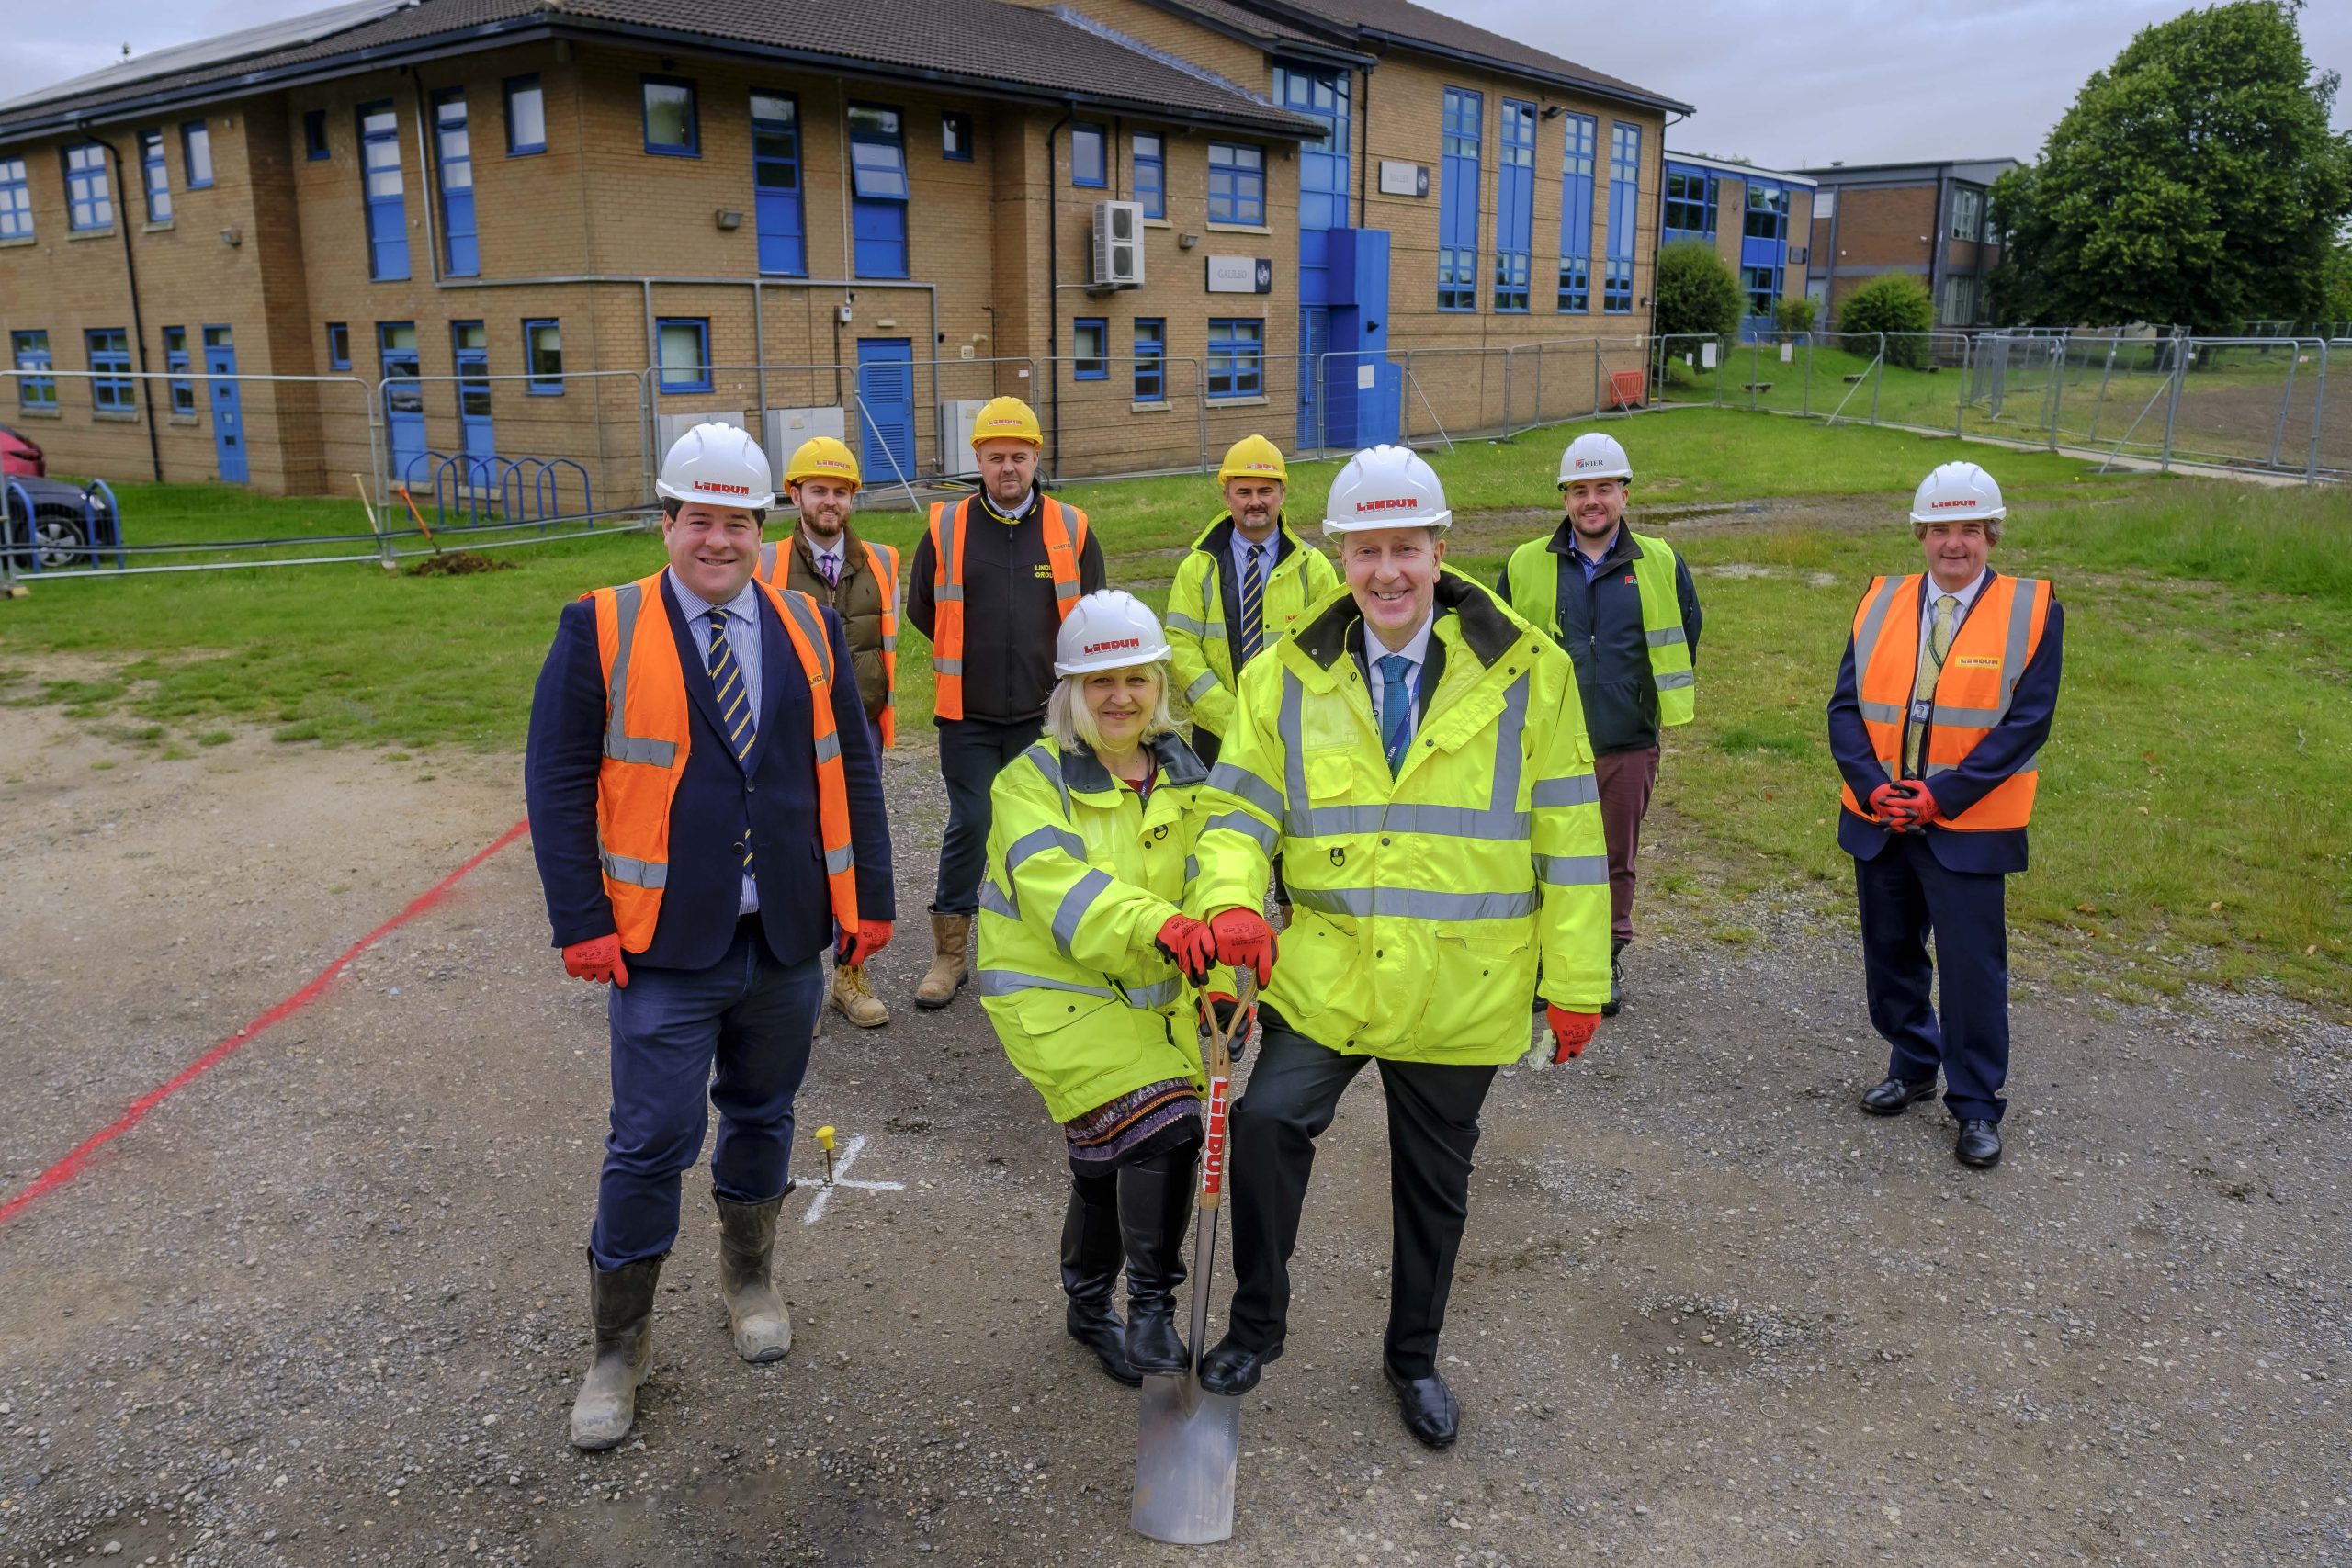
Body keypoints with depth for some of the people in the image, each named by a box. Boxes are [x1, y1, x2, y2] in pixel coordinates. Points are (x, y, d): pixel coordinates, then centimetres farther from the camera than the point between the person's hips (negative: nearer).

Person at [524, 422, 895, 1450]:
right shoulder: (600, 630, -4)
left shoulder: (809, 629, 6)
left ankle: (748, 1279, 42)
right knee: (652, 1141, 0)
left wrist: (870, 898, 5)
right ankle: (618, 1345, 20)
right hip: (664, 948, -3)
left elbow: (850, 770, 9)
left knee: (762, 1117, 18)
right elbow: (558, 779, -5)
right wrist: (581, 924, -10)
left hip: (787, 941, 4)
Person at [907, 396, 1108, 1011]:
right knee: (969, 826, -1)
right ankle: (949, 953, 13)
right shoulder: (945, 527, 0)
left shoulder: (1071, 529, 1)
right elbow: (922, 608, 12)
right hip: (968, 715, -1)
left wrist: (1049, 667, 12)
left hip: (1045, 713, 1)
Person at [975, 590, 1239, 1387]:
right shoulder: (1034, 779, -11)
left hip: (1152, 993, 5)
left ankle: (1090, 1309, 34)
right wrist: (1156, 926, -44)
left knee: (1110, 1156, 13)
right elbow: (1059, 883, -28)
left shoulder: (1184, 774, 6)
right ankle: (1152, 1307, -1)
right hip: (1054, 992, -5)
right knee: (1162, 1126, -19)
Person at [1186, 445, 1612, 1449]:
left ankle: (1413, 1358, 40)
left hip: (1461, 992, 0)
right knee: (1267, 1120, -20)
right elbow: (1242, 807, 0)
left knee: (1435, 1183, 15)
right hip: (1323, 977, 0)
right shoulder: (1286, 677, -1)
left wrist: (1575, 982, -1)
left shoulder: (1526, 673, -5)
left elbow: (1568, 836, -2)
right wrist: (1230, 900, -22)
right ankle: (1256, 1323, 7)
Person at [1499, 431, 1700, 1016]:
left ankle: (1607, 961, 28)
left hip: (1629, 744, 1)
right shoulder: (1527, 565, 1)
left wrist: (1657, 702, 16)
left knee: (1617, 859, 12)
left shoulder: (1660, 563, 2)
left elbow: (1685, 634, 16)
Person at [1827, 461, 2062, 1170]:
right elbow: (1846, 706, 1)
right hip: (1878, 819, 4)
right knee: (1890, 954, 15)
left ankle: (1975, 1106, 16)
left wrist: (1942, 796, -18)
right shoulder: (1881, 602, 5)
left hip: (1969, 827, -4)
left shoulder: (2032, 611, -5)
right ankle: (1912, 1066, 36)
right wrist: (1874, 786, -14)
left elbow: (2027, 723, -11)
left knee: (1972, 968, 1)